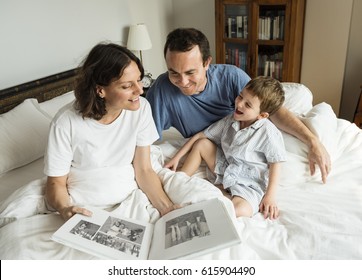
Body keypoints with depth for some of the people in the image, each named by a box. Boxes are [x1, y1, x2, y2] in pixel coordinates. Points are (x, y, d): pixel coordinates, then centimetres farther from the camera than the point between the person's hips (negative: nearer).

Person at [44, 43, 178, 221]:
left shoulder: (141, 108, -10)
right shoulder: (66, 122, -18)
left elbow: (144, 170, -4)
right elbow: (56, 182, -8)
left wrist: (167, 208, -17)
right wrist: (65, 209, -29)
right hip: (83, 210, 0)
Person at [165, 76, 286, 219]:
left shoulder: (268, 132, -21)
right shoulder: (230, 120, -3)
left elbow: (275, 163, -13)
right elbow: (201, 135, 4)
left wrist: (270, 195, -17)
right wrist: (177, 157, 4)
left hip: (248, 183, -6)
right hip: (226, 169, 6)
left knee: (239, 210, -36)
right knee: (201, 144, 0)